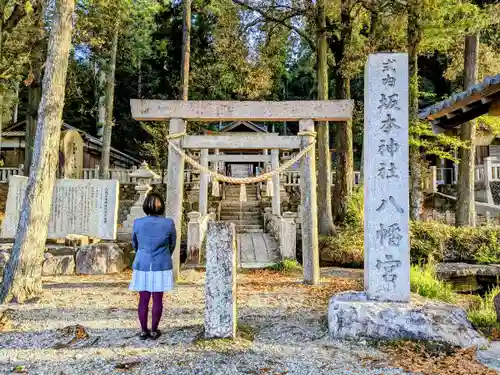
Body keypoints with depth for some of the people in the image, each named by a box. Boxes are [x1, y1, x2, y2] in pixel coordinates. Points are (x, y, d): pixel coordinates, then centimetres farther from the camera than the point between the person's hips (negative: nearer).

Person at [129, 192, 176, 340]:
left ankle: (144, 331, 19)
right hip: (162, 267, -1)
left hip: (142, 266, 1)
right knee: (158, 300, 8)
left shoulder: (138, 223, -7)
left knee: (143, 300, 10)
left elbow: (134, 244, 9)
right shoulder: (169, 223, -10)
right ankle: (154, 331, 17)